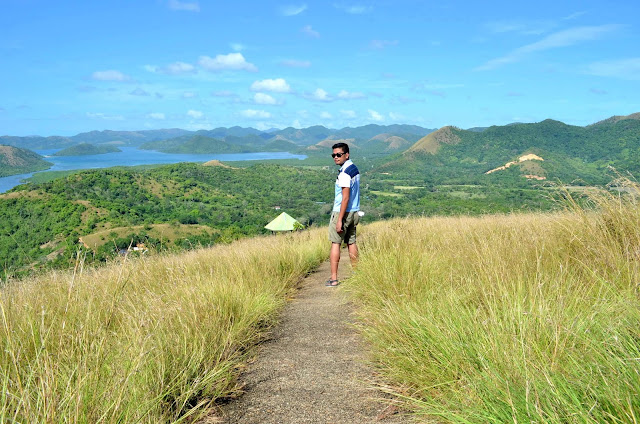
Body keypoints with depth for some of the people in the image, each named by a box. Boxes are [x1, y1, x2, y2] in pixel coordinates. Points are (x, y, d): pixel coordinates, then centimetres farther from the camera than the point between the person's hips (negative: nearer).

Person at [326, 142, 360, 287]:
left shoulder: (344, 173, -18)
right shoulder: (354, 169, 13)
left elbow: (345, 198, -21)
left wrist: (339, 220, -21)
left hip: (342, 211, -9)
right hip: (354, 212, 9)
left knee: (335, 243, -3)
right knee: (351, 242, 13)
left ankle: (334, 278, -2)